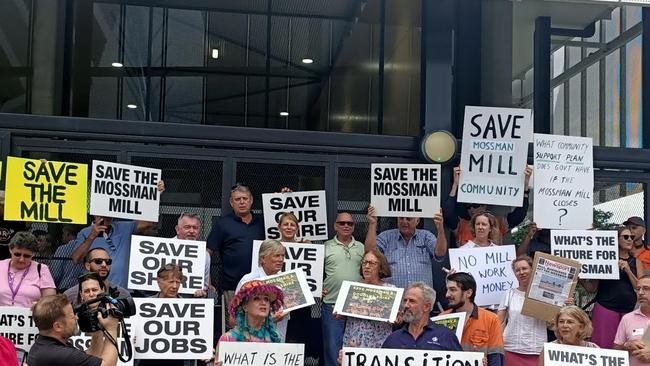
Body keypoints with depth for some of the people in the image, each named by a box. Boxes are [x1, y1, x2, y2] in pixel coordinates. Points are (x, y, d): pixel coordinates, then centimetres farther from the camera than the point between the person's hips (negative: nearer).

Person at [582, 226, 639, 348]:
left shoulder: (635, 262, 13)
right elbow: (592, 288, 6)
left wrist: (628, 270, -5)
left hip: (629, 309, 3)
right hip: (606, 307, -2)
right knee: (603, 346, -6)